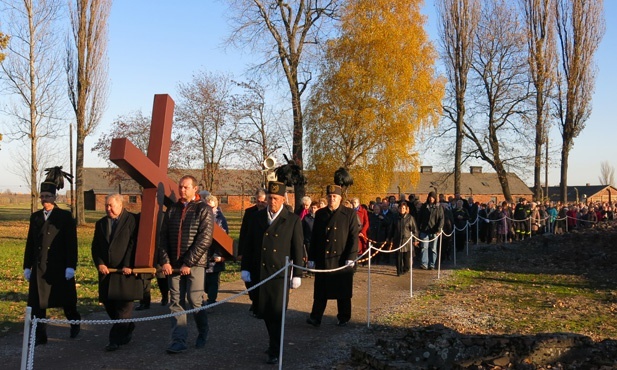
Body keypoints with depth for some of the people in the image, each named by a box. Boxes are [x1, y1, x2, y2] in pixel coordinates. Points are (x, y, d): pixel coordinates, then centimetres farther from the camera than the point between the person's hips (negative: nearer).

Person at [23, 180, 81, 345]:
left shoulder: (65, 216, -3)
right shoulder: (35, 217, 10)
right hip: (39, 268, 4)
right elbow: (30, 243, 12)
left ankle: (74, 323, 35)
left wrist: (71, 266, -13)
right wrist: (27, 266, 8)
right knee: (37, 303, 1)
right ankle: (40, 336, 9)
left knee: (66, 300, 9)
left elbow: (71, 243, -7)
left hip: (59, 267, -4)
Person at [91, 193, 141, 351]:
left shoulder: (132, 220, -4)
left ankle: (116, 339, 1)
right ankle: (128, 329, 28)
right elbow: (95, 247, 11)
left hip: (126, 272, -6)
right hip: (106, 271, 6)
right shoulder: (101, 223, 14)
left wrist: (128, 265, -16)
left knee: (123, 306, -4)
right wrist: (99, 263, -5)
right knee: (109, 304, 8)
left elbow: (134, 244, -9)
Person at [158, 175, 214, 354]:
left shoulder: (204, 210, -4)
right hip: (174, 265, 5)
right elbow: (163, 237, 11)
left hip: (195, 264, -4)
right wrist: (164, 261, -1)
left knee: (195, 301, -3)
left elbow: (205, 239, -11)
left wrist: (189, 263, -14)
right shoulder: (172, 210, 12)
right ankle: (179, 341, 6)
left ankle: (202, 334, 20)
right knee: (176, 303, 2)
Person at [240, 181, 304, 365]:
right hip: (259, 273, 3)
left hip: (280, 274, -3)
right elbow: (249, 244, 9)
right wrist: (245, 268, 6)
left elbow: (298, 249, -1)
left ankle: (275, 351, 13)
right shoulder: (258, 217, 7)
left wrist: (297, 274, -4)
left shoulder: (293, 220, -2)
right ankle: (275, 341, 32)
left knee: (276, 314, -1)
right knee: (263, 311, 10)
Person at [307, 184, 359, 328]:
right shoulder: (320, 214, 8)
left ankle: (343, 318, 21)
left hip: (342, 260, -2)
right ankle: (315, 317, 12)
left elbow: (354, 237, -3)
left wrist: (351, 257, -10)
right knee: (320, 291, 5)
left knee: (343, 291, 8)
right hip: (322, 260, 2)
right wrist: (311, 258, 5)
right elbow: (314, 237, 9)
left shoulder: (350, 214, 0)